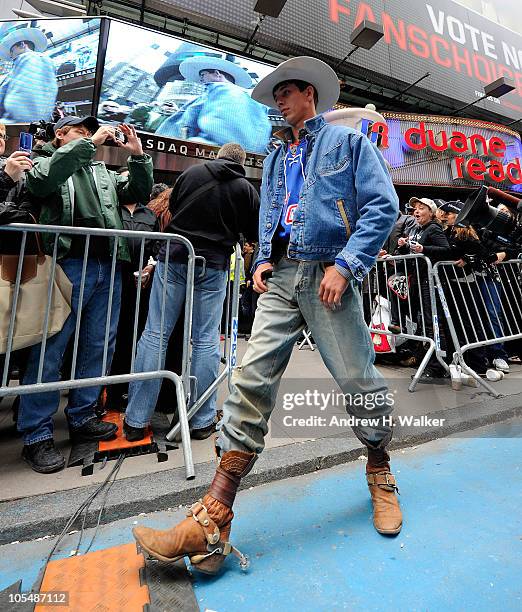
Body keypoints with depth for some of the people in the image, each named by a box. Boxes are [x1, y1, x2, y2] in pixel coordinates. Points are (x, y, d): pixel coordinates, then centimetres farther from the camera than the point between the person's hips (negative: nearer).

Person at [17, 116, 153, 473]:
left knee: (100, 345, 6)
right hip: (69, 265, -5)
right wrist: (89, 143, -5)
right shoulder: (44, 162, 16)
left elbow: (140, 193, 22)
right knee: (51, 348, -6)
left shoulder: (104, 173, 29)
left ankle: (82, 417, 20)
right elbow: (42, 180, -8)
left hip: (108, 267, 5)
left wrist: (137, 156, 10)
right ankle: (37, 435, 4)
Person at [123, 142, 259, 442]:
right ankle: (202, 421, 13)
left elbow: (172, 207, 20)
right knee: (206, 340, 5)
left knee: (154, 335, 3)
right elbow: (255, 232, 11)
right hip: (213, 266, -1)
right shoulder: (246, 189, 6)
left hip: (174, 257, 1)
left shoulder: (192, 172, 10)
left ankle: (136, 420, 9)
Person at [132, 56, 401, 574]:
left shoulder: (348, 141, 12)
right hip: (281, 278, 4)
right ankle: (212, 522, -3)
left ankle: (380, 472, 32)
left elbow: (383, 206, 1)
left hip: (327, 274, -4)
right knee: (251, 381, -9)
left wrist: (346, 265, -13)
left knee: (358, 380, 1)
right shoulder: (276, 159, 28)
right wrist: (263, 259, 7)